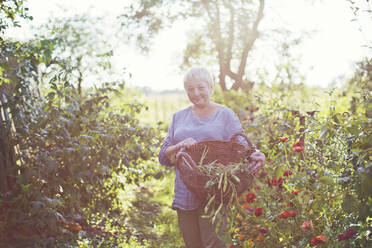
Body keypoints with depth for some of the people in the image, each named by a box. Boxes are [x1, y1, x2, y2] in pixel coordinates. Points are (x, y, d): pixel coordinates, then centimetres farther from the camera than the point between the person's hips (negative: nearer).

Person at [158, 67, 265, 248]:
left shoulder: (225, 115, 5)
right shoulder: (179, 117, 15)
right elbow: (163, 157, 11)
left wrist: (255, 156, -28)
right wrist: (179, 146, -11)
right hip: (185, 195, 4)